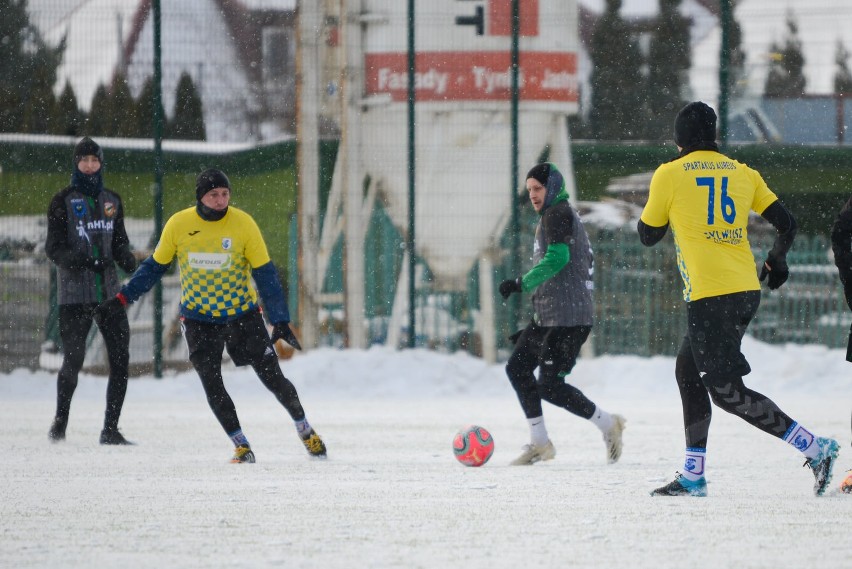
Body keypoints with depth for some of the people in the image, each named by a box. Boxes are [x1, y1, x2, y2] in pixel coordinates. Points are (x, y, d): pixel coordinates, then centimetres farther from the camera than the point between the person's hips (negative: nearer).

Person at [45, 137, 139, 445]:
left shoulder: (111, 201, 13)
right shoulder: (62, 202, 0)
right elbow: (54, 248, -5)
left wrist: (131, 264, -5)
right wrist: (82, 260, -23)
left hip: (108, 291, 4)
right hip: (74, 292, -4)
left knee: (120, 358, -3)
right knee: (73, 359, -8)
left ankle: (111, 429, 4)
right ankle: (60, 423, 11)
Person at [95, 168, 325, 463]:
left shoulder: (243, 224, -12)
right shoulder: (178, 225, -8)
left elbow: (265, 274, -9)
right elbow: (155, 266, 6)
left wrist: (281, 322, -14)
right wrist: (123, 298, 4)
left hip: (242, 314, -1)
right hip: (198, 318, 1)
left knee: (272, 377, -2)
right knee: (212, 385, -7)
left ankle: (304, 429, 19)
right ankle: (241, 445, 6)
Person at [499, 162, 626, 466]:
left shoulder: (557, 213, -9)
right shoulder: (565, 214, 22)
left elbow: (557, 258, -24)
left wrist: (520, 284, -20)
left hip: (568, 318, -11)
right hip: (547, 316, 11)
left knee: (549, 385, -11)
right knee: (517, 367, 12)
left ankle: (607, 423, 1)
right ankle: (539, 443, 15)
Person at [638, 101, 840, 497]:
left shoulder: (669, 175, -2)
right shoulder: (742, 174, 10)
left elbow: (648, 235, 8)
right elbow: (786, 224, 10)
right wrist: (777, 262, 30)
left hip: (709, 294, -7)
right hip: (747, 290, 7)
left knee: (727, 393, -6)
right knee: (687, 370, 20)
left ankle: (815, 449, -15)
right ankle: (693, 476, 20)